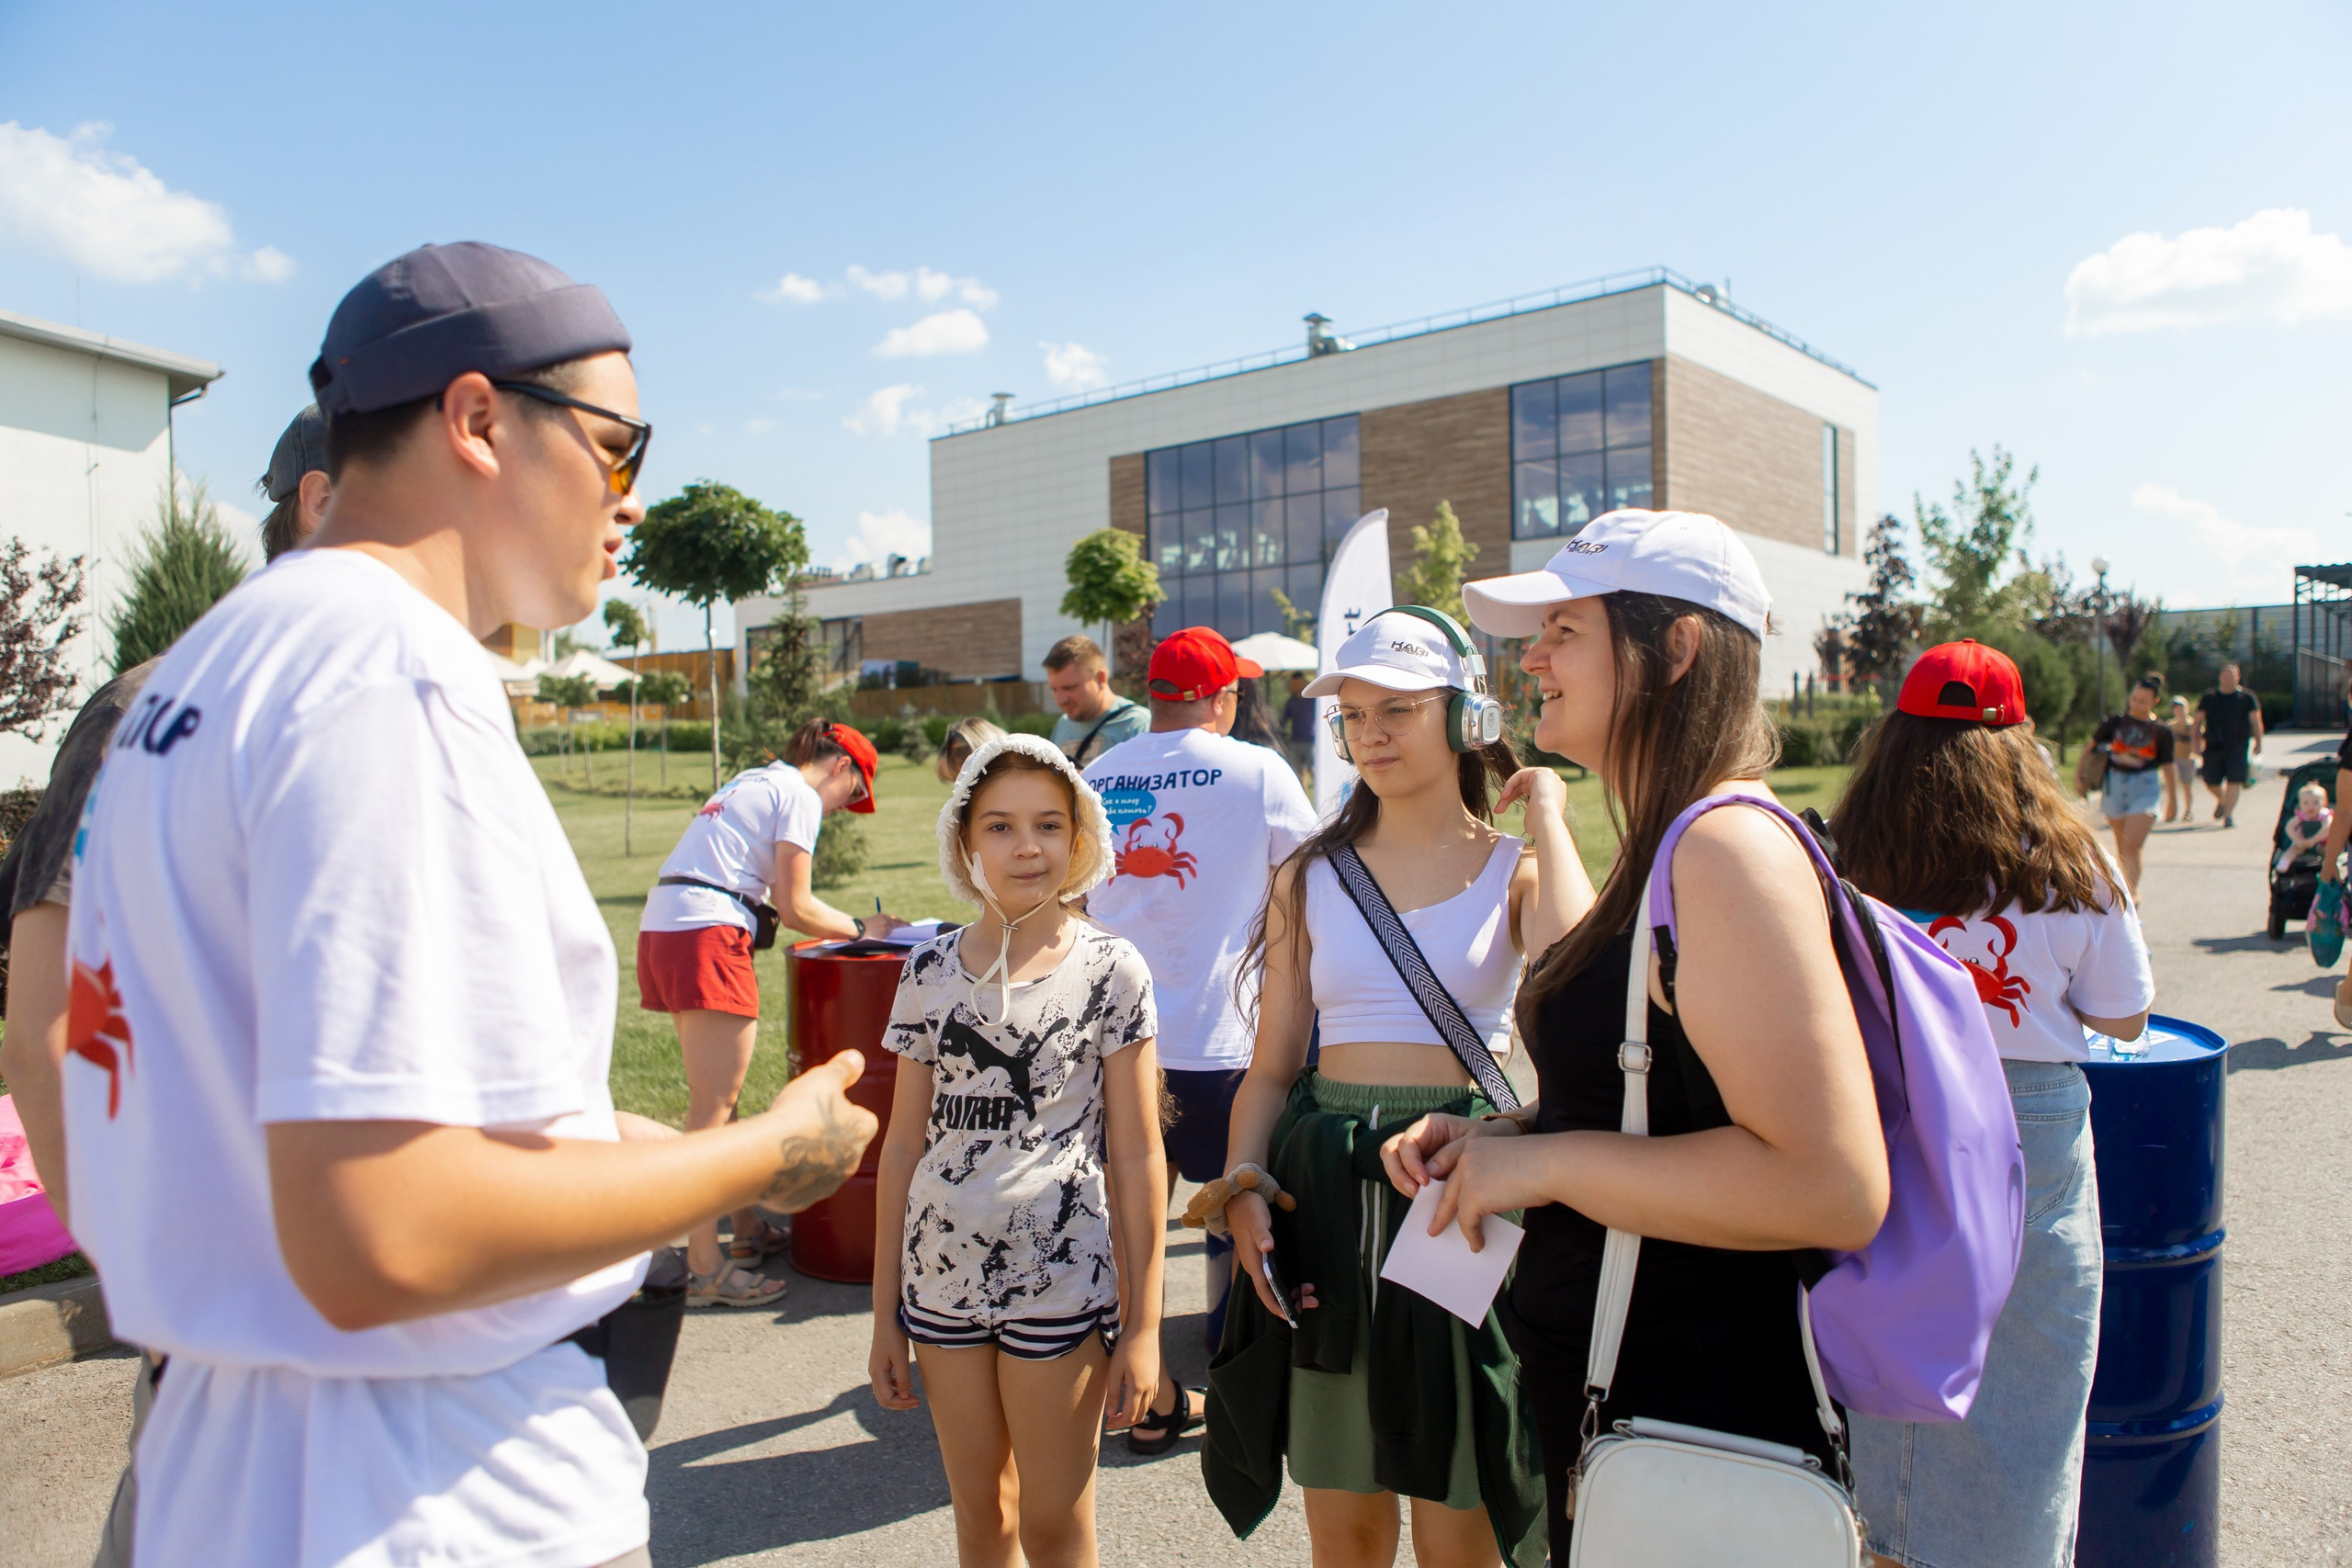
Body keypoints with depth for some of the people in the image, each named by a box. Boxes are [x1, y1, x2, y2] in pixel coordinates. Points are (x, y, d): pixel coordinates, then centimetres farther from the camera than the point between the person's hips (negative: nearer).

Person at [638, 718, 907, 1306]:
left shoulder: (752, 782, 25)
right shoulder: (800, 797, -3)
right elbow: (795, 909, -6)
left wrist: (844, 924, 21)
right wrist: (860, 928, 8)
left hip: (661, 929, 10)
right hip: (706, 935, -10)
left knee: (718, 1096, 16)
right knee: (713, 1105, -6)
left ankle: (747, 1231, 27)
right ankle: (706, 1271, -1)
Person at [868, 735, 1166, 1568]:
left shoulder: (1111, 970, -6)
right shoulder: (930, 972, 2)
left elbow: (1135, 1155, -5)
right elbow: (904, 1146, 6)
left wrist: (1143, 1323, -5)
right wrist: (885, 1312, 8)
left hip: (1061, 1280, -3)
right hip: (942, 1279, 3)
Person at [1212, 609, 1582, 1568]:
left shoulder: (1515, 868, 2)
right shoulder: (1311, 878, 9)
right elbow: (1271, 1068, 8)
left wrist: (1546, 816, -11)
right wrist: (1243, 1189, -7)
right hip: (1325, 1192, 3)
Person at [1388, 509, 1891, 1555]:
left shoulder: (1732, 851, -23)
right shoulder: (1665, 852, 9)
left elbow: (1832, 1186, -31)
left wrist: (1545, 1161, -23)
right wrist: (1495, 1139, 4)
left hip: (1689, 1432, -9)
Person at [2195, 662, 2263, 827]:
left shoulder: (2247, 698, 6)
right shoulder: (2208, 698, 8)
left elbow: (2256, 721, 6)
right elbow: (2198, 722, 9)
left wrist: (2258, 743, 0)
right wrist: (2198, 742, 0)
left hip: (2238, 747, -2)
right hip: (2213, 747, 2)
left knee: (2234, 781, -10)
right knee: (2211, 782, 4)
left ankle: (2229, 814, -6)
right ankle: (2222, 800, 35)